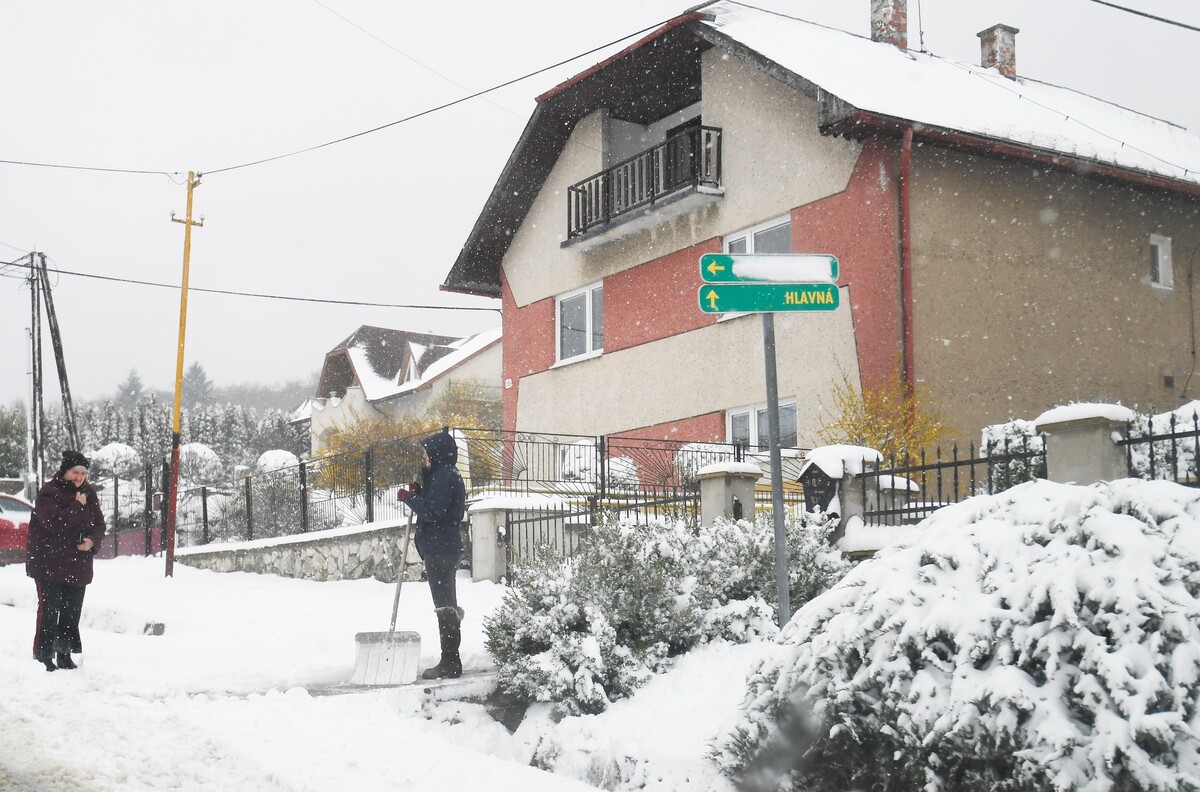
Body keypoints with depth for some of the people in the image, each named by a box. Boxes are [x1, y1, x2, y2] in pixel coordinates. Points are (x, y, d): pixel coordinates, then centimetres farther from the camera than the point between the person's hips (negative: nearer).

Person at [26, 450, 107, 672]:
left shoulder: (89, 494, 8)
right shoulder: (49, 493, -11)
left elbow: (99, 525, 10)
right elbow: (55, 523, -24)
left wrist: (92, 540, -10)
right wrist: (77, 506, -21)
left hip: (78, 565, 6)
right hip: (50, 564, -6)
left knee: (72, 611, 11)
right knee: (49, 610, -5)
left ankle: (64, 654, 23)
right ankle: (43, 656, 3)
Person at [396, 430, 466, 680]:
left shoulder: (445, 476, -15)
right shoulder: (445, 475, 18)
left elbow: (432, 511, -23)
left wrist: (409, 498, -11)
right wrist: (418, 493, 6)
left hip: (440, 549, -11)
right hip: (443, 548, 11)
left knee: (445, 605, -7)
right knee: (447, 605, 14)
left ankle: (450, 663, -3)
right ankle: (450, 662, 22)